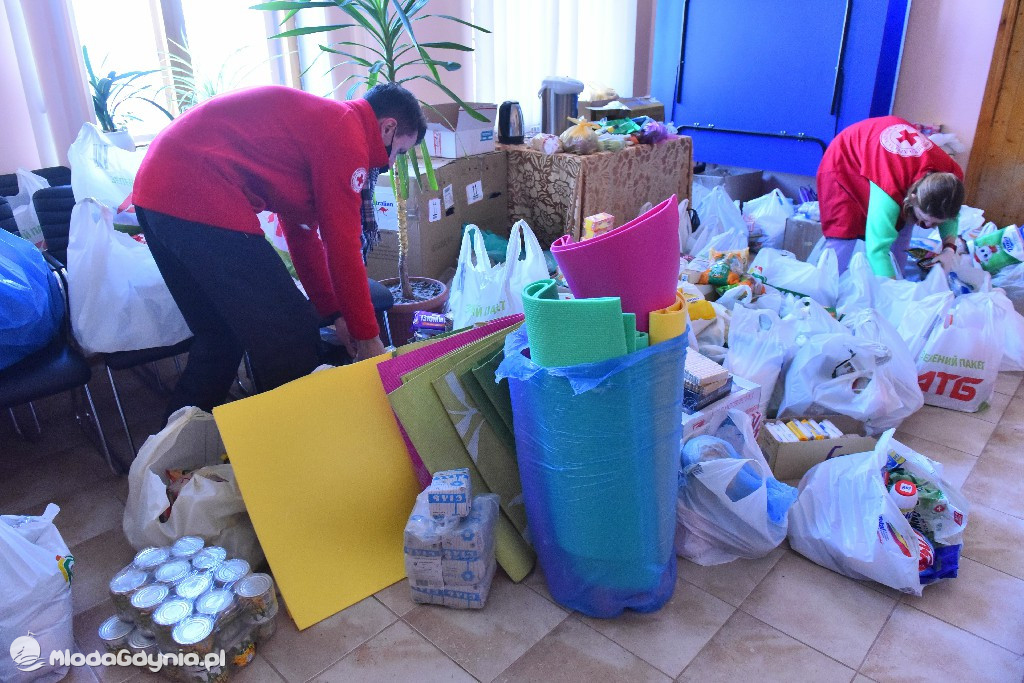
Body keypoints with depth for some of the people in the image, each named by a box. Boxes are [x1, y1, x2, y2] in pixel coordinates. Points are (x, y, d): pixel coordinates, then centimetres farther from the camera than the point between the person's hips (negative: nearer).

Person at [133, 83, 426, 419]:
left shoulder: (317, 120, 24)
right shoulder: (346, 135, -5)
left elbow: (302, 232, 25)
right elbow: (343, 246, -7)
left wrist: (335, 313, 25)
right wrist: (368, 336, 4)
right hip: (199, 195, -11)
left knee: (220, 337, 22)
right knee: (291, 332, -3)